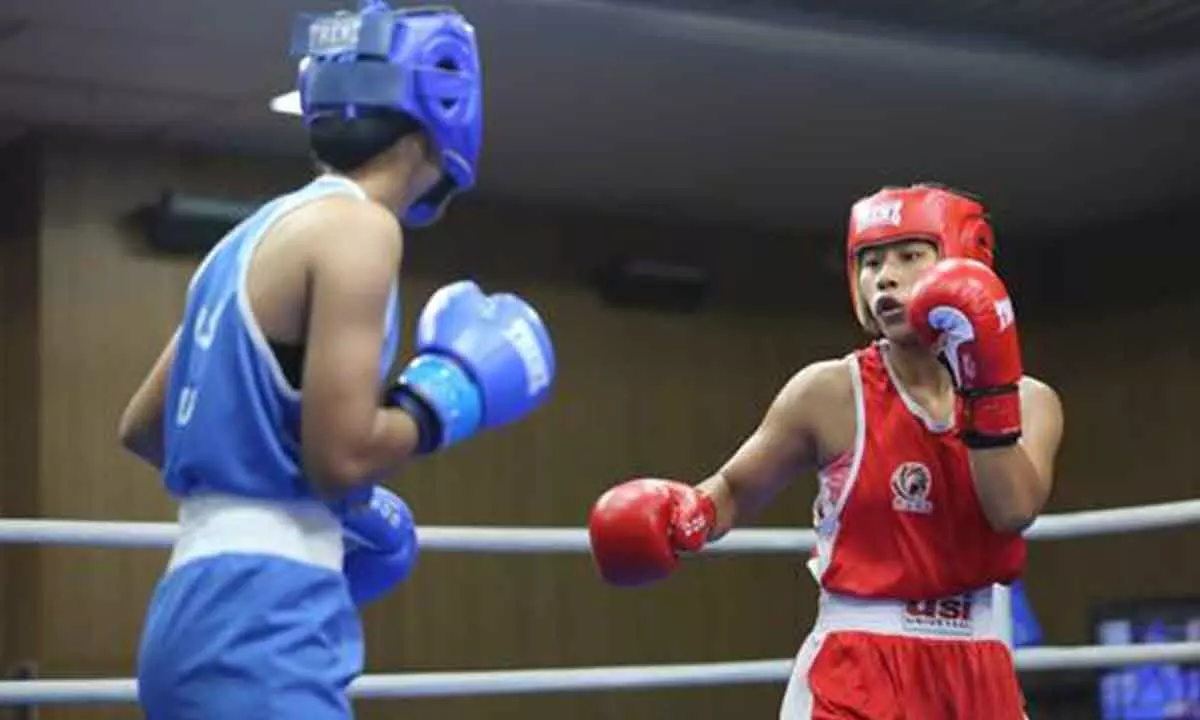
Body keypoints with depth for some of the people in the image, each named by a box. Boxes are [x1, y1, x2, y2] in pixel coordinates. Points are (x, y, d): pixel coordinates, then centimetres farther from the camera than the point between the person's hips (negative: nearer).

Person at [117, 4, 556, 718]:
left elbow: (142, 427, 23)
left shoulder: (258, 232, 18)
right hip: (263, 620, -10)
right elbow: (343, 456, -17)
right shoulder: (358, 226, -9)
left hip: (208, 605, 10)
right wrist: (453, 390, -1)